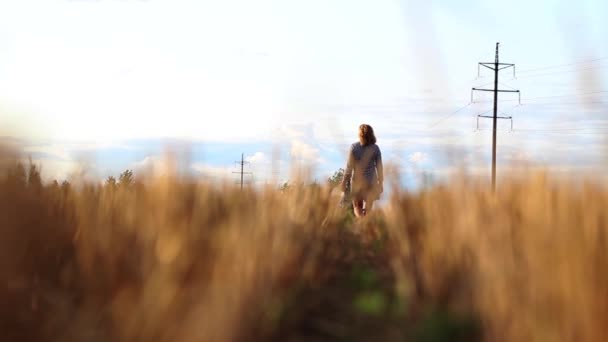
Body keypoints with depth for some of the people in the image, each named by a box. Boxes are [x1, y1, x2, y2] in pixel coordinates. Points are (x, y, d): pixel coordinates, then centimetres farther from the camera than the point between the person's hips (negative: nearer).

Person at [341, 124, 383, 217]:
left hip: (357, 180, -1)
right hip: (371, 181, 1)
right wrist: (380, 183, 7)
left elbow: (349, 166, -8)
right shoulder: (375, 148, -7)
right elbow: (379, 167, -4)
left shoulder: (354, 147, -11)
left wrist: (344, 182, 0)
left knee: (357, 206, 13)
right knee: (368, 208, 16)